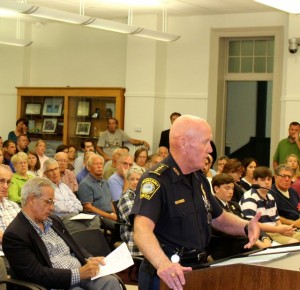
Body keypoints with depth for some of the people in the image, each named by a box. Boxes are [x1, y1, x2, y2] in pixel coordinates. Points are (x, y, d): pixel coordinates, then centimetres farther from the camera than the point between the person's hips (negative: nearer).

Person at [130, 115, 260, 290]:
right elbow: (142, 229, -32)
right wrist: (163, 263, -49)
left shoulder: (199, 178, 10)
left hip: (198, 271, 7)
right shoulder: (156, 180, -17)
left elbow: (219, 218, 22)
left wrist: (247, 226, 1)